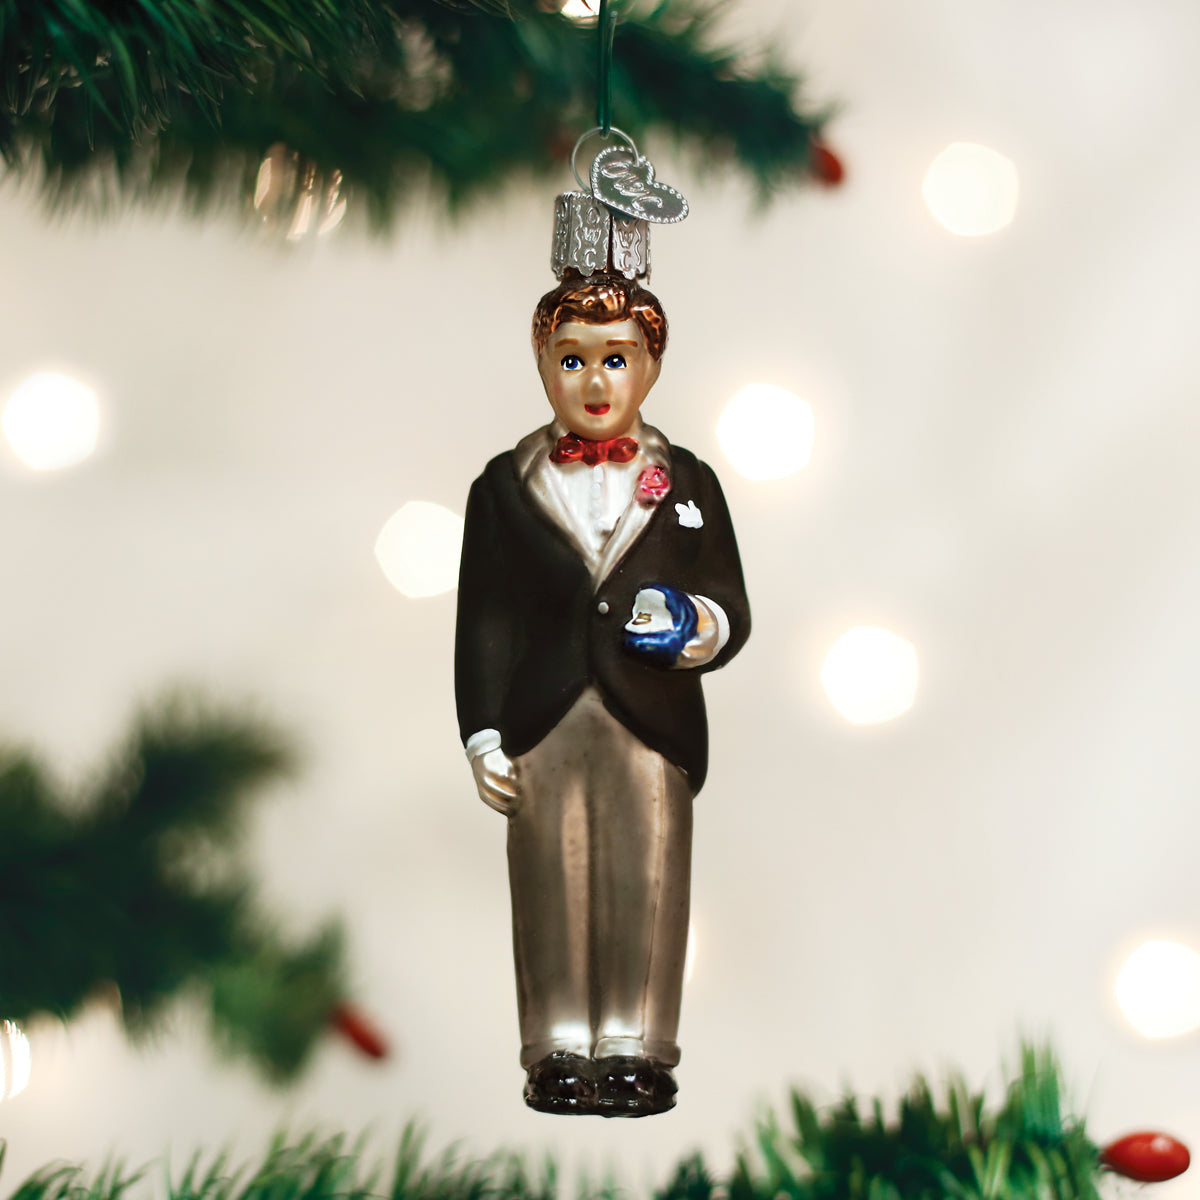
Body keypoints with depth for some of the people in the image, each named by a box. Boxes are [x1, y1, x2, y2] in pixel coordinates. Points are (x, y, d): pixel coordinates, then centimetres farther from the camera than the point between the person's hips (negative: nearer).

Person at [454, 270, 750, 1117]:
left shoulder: (687, 485, 8)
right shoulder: (504, 488, 7)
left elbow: (730, 607, 7)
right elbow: (484, 621, 4)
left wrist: (705, 627, -18)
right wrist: (483, 733, -2)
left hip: (653, 731, 0)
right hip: (543, 732, 0)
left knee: (646, 886, 3)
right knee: (554, 887, 5)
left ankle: (634, 1047, 14)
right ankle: (560, 1047, 15)